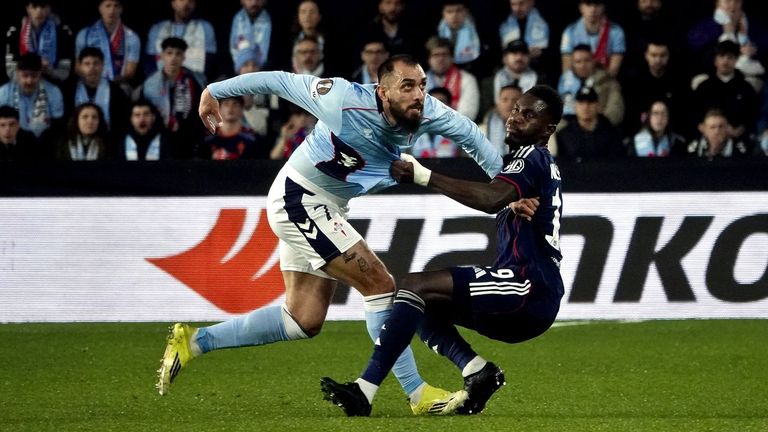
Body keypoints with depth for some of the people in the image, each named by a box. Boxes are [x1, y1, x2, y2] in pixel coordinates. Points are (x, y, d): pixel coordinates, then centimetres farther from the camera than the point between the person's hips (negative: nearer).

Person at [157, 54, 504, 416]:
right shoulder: (346, 102, -29)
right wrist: (215, 91, -7)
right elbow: (281, 81, -17)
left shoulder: (426, 113, -13)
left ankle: (193, 342, 18)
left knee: (305, 321, 10)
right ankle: (417, 393, -6)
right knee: (380, 285, -14)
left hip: (325, 210, 8)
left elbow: (467, 133, 5)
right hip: (298, 200, -8)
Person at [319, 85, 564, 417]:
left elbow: (492, 199, -26)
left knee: (415, 287, -19)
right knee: (425, 303, 14)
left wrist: (423, 176, -27)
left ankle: (364, 391, -27)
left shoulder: (532, 156, -7)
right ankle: (477, 371, -4)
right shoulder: (544, 164, 26)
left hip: (530, 289, -10)